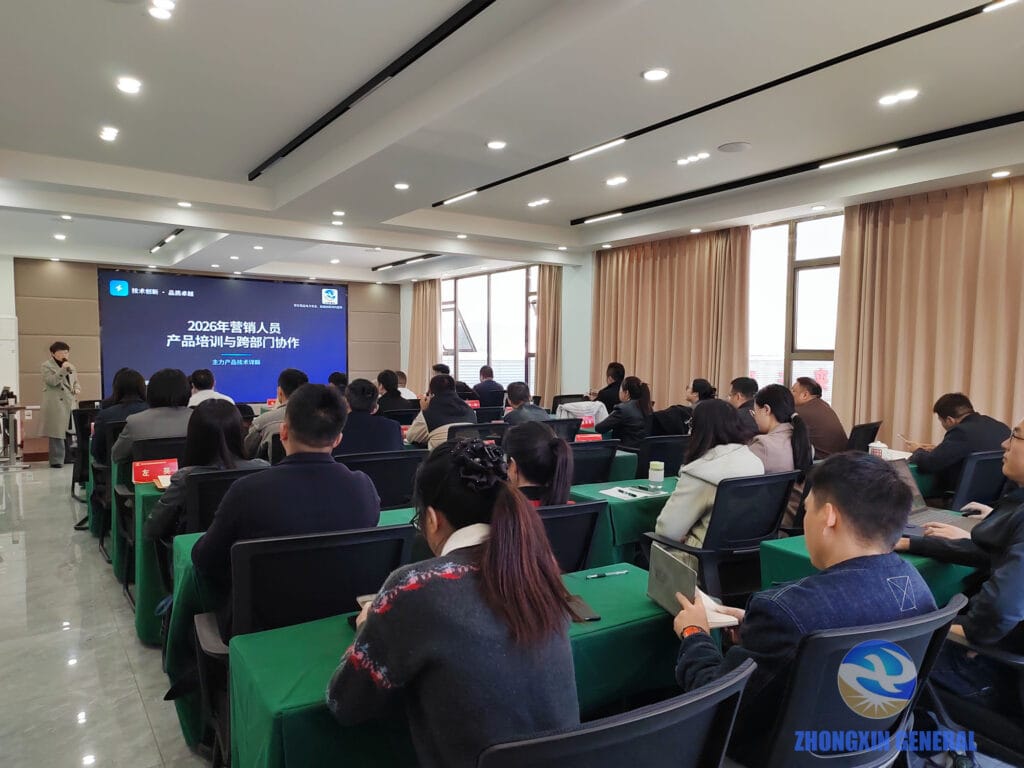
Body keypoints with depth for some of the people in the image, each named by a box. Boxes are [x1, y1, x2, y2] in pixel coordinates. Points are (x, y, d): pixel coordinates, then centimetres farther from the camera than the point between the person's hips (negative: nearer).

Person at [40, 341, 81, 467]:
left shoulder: (70, 366, 19)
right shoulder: (46, 366, -1)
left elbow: (76, 382, 26)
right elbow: (51, 381, -15)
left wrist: (77, 388, 4)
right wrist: (63, 370, -23)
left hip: (71, 404, 6)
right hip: (56, 405, -6)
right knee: (57, 432, -7)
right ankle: (56, 460, -2)